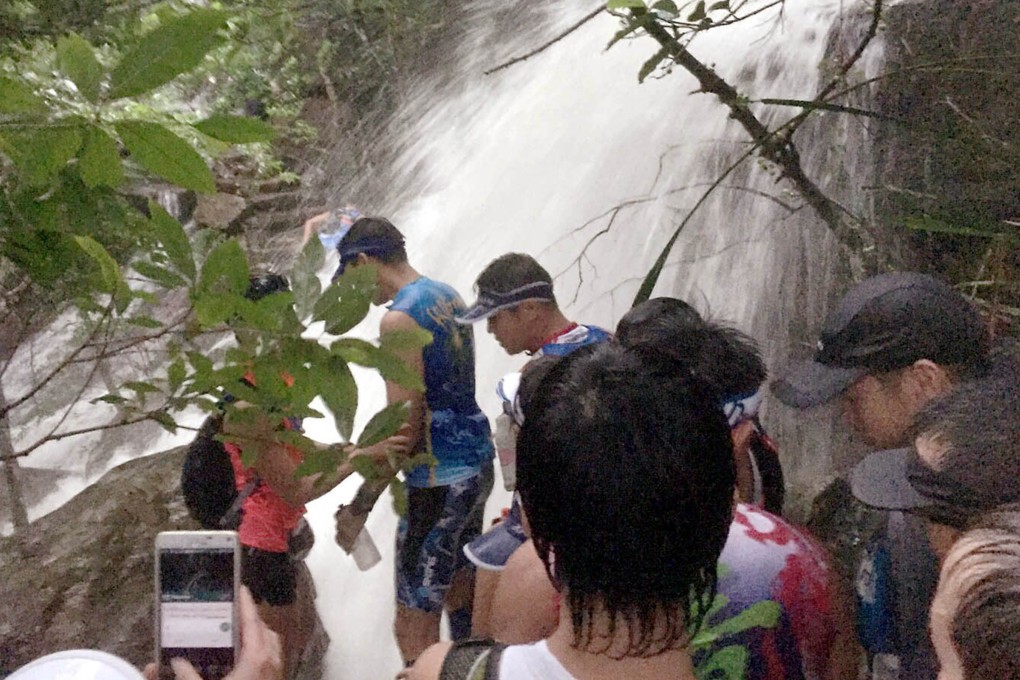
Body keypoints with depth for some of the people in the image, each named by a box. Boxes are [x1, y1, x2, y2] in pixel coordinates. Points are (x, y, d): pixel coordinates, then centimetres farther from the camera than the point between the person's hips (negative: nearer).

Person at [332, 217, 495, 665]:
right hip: (478, 464, 9)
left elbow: (403, 430, -20)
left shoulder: (399, 320, -17)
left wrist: (358, 507, -13)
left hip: (439, 484, -9)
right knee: (461, 595, 23)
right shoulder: (448, 296, 10)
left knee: (414, 629, -2)